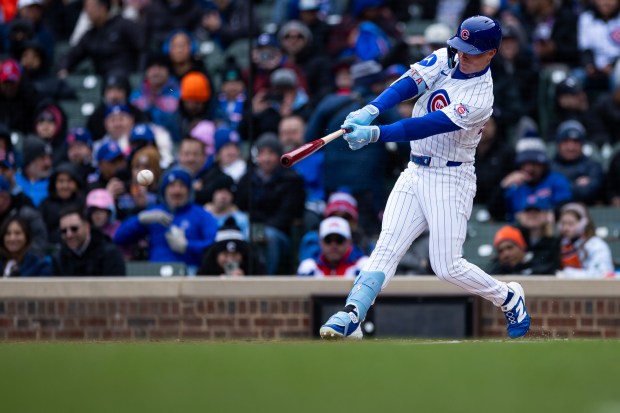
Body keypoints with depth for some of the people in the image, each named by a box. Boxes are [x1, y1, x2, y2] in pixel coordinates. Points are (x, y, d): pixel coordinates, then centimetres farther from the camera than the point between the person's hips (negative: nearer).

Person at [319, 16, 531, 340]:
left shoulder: (480, 99, -20)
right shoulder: (445, 59, 1)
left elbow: (426, 126, -28)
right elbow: (408, 85, -12)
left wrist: (374, 134, -36)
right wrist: (371, 111, -30)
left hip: (450, 180, -6)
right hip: (415, 173, 6)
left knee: (447, 266, -8)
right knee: (386, 248, -9)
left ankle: (509, 298, 16)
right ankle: (351, 317, -20)